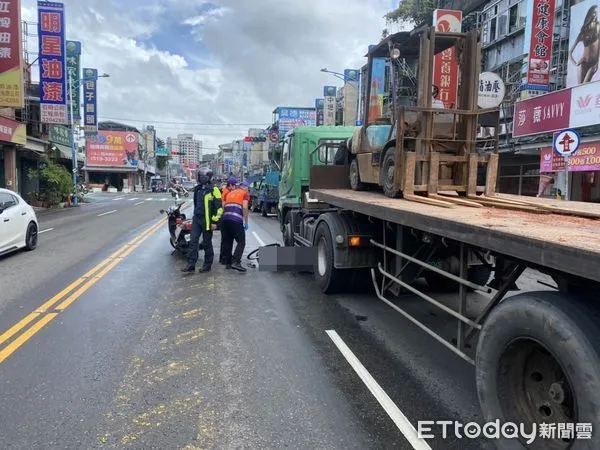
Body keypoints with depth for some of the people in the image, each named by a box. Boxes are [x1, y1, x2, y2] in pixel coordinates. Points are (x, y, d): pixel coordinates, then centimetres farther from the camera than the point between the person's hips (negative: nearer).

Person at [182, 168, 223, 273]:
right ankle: (191, 264, 1)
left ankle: (208, 265, 17)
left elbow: (219, 207, -11)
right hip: (196, 219, 6)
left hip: (207, 221, -6)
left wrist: (215, 221, -14)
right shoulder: (198, 189, 13)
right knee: (193, 241, -1)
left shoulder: (213, 190, -9)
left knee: (207, 243, 4)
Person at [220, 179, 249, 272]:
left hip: (225, 219, 6)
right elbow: (244, 208, -6)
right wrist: (246, 222, -2)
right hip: (236, 220, -6)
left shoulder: (229, 193, 25)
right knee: (241, 242, -3)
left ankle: (227, 262, 18)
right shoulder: (245, 193, 9)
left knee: (227, 242, 15)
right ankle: (235, 262, -16)